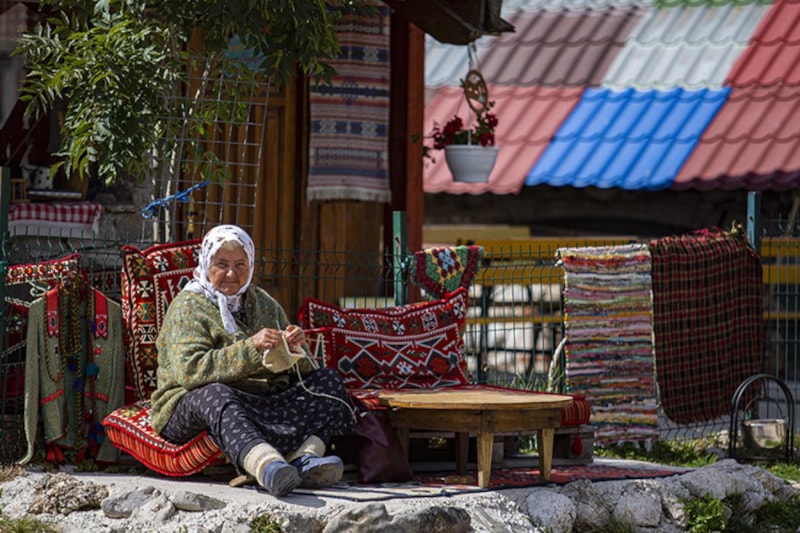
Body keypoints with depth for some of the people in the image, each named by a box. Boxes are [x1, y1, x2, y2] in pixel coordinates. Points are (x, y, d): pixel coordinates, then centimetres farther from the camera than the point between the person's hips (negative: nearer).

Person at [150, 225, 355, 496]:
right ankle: (267, 466, -65)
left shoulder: (264, 303, 18)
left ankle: (304, 457, -38)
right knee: (216, 395, -38)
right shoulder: (188, 306, 0)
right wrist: (250, 348, -27)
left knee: (328, 380, -9)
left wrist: (295, 349, -9)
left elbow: (301, 371, 16)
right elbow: (189, 370, -18)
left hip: (264, 406, 6)